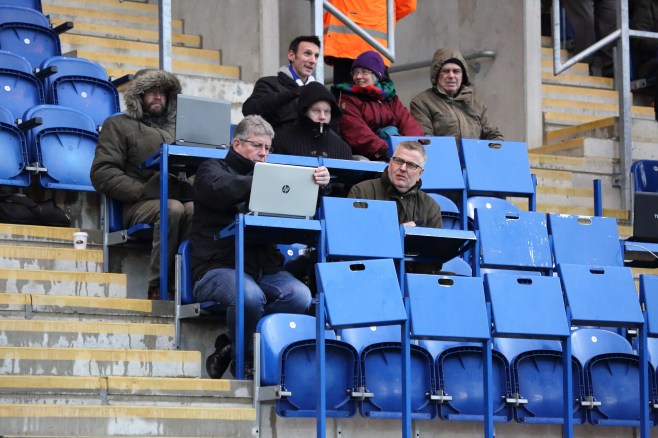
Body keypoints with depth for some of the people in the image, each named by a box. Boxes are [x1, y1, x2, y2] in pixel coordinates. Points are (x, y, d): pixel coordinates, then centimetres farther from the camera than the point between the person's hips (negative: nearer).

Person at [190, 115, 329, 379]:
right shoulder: (212, 170, 8)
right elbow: (222, 191, -17)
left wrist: (320, 185, -6)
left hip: (264, 268, 5)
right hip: (218, 267, -5)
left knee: (300, 296, -24)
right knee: (250, 295, -36)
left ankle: (232, 345, -11)